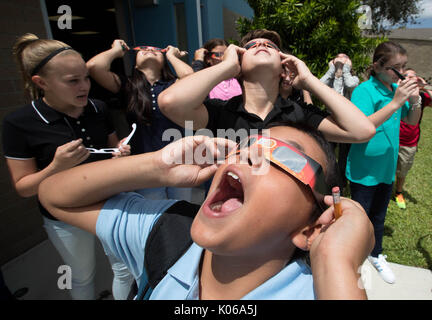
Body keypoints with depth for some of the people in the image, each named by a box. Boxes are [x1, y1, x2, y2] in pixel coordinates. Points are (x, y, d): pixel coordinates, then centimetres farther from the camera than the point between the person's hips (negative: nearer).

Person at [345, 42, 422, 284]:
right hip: (364, 170, -6)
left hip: (386, 168, 7)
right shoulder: (364, 91, -18)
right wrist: (395, 103, -32)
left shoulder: (397, 88, 2)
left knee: (378, 216, 23)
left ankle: (376, 255, 44)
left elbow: (412, 122, 10)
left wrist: (415, 100, -9)